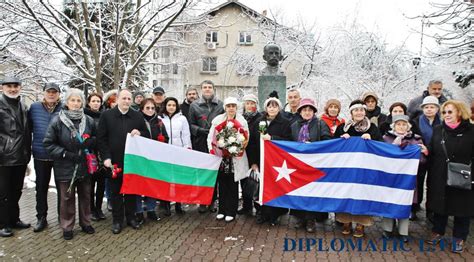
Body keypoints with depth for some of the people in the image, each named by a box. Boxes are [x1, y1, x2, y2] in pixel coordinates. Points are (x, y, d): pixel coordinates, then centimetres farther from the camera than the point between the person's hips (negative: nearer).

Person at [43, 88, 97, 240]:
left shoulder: (89, 121, 0)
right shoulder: (57, 121, -9)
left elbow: (96, 139, 13)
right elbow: (48, 143, -7)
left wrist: (90, 142, -10)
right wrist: (66, 154, -15)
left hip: (85, 166, 3)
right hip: (65, 167, -3)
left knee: (85, 196, 14)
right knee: (67, 198, 7)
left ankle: (85, 223, 30)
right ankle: (67, 227, 22)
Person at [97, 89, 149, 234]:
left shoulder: (138, 116, 6)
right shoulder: (106, 115, -1)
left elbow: (147, 135, 11)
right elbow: (101, 138, -2)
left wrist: (139, 133, -12)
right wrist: (106, 157, -10)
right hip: (114, 161, -2)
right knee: (116, 191, 7)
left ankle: (131, 217, 25)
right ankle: (117, 220, 18)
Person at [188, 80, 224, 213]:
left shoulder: (221, 105, 6)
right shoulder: (194, 105, 7)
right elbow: (191, 124, 5)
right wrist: (201, 130, -11)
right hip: (200, 144, 0)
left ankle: (212, 201, 17)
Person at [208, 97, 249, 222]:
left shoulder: (242, 121, 3)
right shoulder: (217, 120, 4)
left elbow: (246, 139, 5)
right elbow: (210, 138, 5)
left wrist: (240, 148, -12)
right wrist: (212, 152, -5)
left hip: (235, 158, -1)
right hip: (221, 156, 1)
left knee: (233, 185, 3)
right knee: (222, 184, 6)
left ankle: (231, 211, 11)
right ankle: (222, 210, 18)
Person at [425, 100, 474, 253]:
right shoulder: (437, 130, 6)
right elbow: (432, 153, 12)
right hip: (440, 178, 3)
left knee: (462, 208, 9)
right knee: (440, 206, 14)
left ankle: (459, 238, 25)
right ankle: (437, 232, 31)